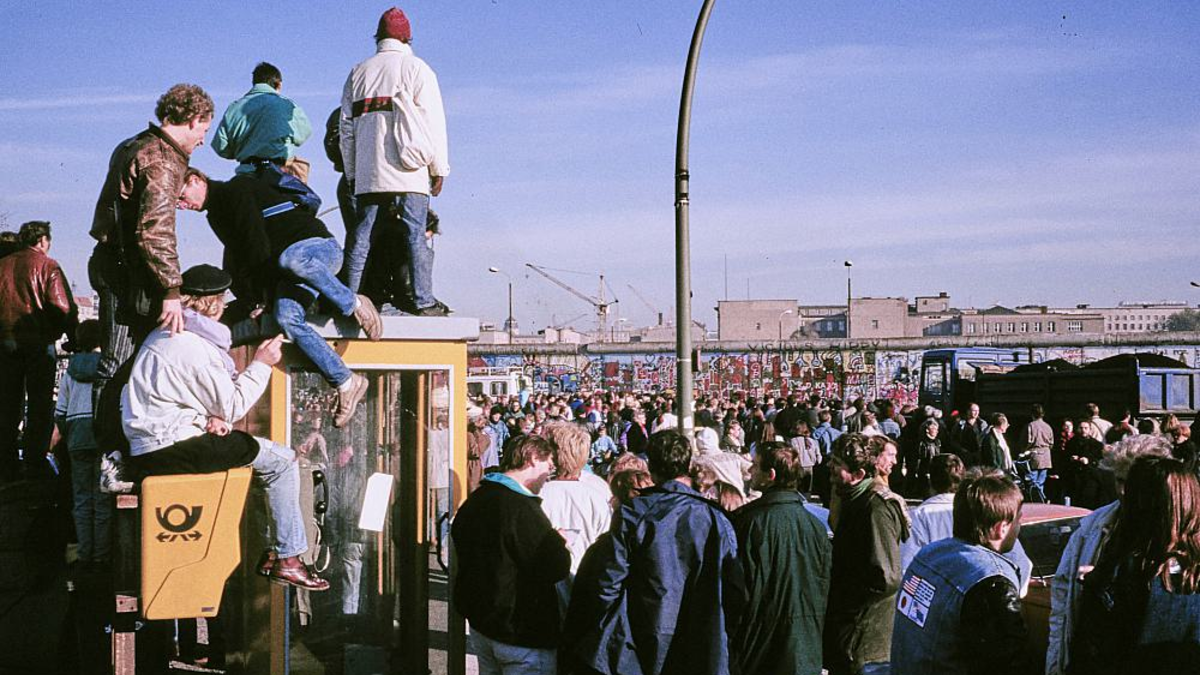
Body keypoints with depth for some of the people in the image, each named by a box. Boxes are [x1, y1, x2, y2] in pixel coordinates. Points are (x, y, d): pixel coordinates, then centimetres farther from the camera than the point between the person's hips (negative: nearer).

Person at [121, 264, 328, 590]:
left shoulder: (163, 336, 15)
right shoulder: (193, 347, -16)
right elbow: (232, 407, -11)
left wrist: (208, 417, 3)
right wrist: (260, 364, -1)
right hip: (171, 450, -10)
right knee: (282, 460, -5)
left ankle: (271, 550, 20)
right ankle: (287, 560, -3)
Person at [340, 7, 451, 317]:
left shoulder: (358, 73, 16)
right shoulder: (416, 69, 4)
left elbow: (346, 128, 15)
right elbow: (433, 122, -1)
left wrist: (351, 173, 18)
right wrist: (439, 169, 3)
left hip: (366, 174, 4)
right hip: (408, 173, -4)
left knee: (361, 235, 4)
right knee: (416, 234, -4)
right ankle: (424, 300, -7)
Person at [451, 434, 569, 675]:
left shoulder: (475, 500, 5)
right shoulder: (522, 508, -24)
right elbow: (556, 568, -25)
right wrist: (559, 544, -3)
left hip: (480, 623, 9)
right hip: (523, 633, -9)